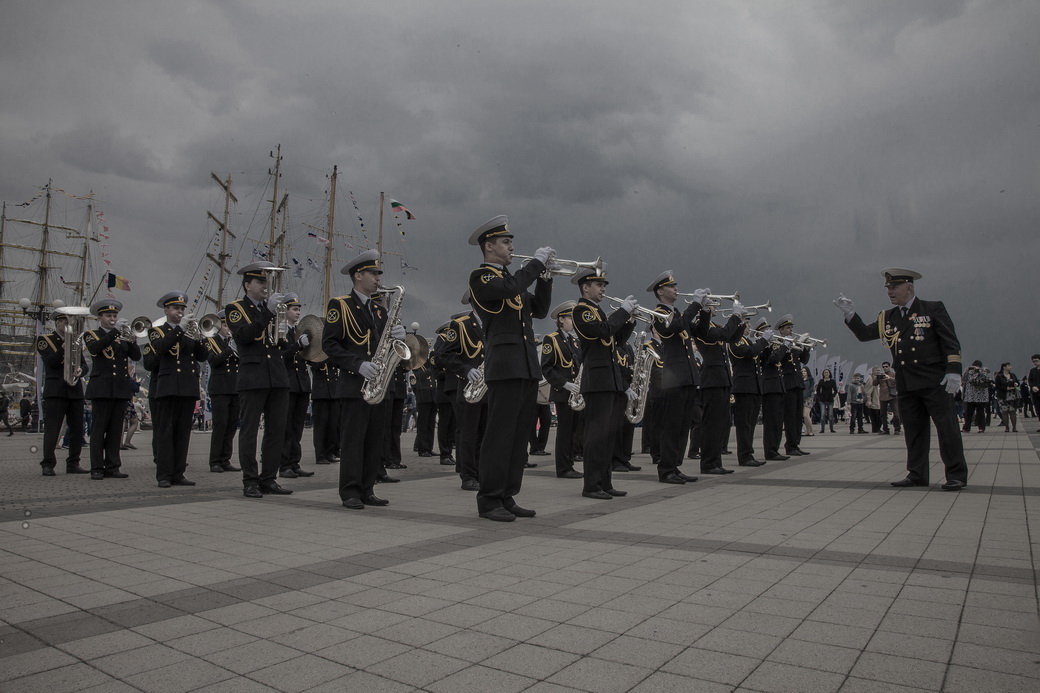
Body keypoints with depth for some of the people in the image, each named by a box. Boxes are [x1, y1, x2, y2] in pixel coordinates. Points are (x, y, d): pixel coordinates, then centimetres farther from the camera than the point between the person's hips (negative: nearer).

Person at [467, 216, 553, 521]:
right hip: (505, 366, -9)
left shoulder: (510, 278, 23)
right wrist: (537, 261, -11)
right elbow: (510, 288, -23)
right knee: (499, 435, -6)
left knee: (520, 436, 9)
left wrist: (545, 277, 7)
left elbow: (539, 310, 19)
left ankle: (507, 498, 17)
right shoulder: (480, 277, -3)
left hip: (528, 368, 9)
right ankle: (489, 501, 2)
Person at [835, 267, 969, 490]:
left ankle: (957, 476, 2)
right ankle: (917, 474, 15)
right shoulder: (887, 317, 13)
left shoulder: (933, 309, 0)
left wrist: (953, 371, -13)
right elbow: (864, 334, 8)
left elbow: (950, 341, -5)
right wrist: (851, 315, -6)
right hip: (906, 384, 5)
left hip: (934, 380, -5)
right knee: (913, 430, 9)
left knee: (947, 427, -4)